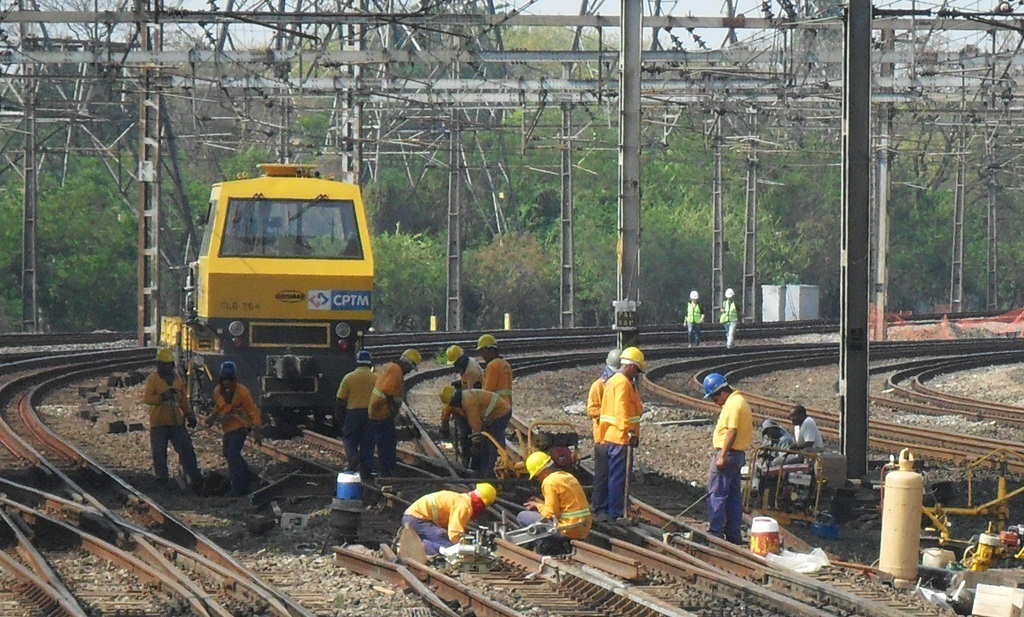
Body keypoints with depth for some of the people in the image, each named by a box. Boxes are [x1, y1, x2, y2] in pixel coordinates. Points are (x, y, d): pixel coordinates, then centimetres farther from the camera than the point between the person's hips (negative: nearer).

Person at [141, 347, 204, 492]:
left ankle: (196, 479, 5)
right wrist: (162, 397, -26)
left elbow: (184, 399, 22)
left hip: (177, 422, 4)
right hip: (159, 424, -4)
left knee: (186, 450, 1)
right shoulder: (153, 379, -3)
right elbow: (146, 398, -12)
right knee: (159, 454, 0)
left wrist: (189, 414, 15)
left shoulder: (177, 378, 14)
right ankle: (161, 481, 7)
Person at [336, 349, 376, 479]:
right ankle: (366, 471, 8)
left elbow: (341, 400, -2)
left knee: (349, 439, 13)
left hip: (353, 412, -2)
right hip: (371, 413, 2)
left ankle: (353, 457, -14)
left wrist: (338, 417, 9)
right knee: (367, 443, 8)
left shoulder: (348, 378, -5)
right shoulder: (375, 378, -2)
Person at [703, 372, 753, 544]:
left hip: (727, 453, -11)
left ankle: (715, 533, -6)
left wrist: (722, 456, -22)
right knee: (734, 496, 12)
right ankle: (734, 535, 15)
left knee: (716, 495, -6)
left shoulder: (733, 404, -15)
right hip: (739, 454, 11)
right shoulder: (740, 401, 17)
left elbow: (732, 431, -22)